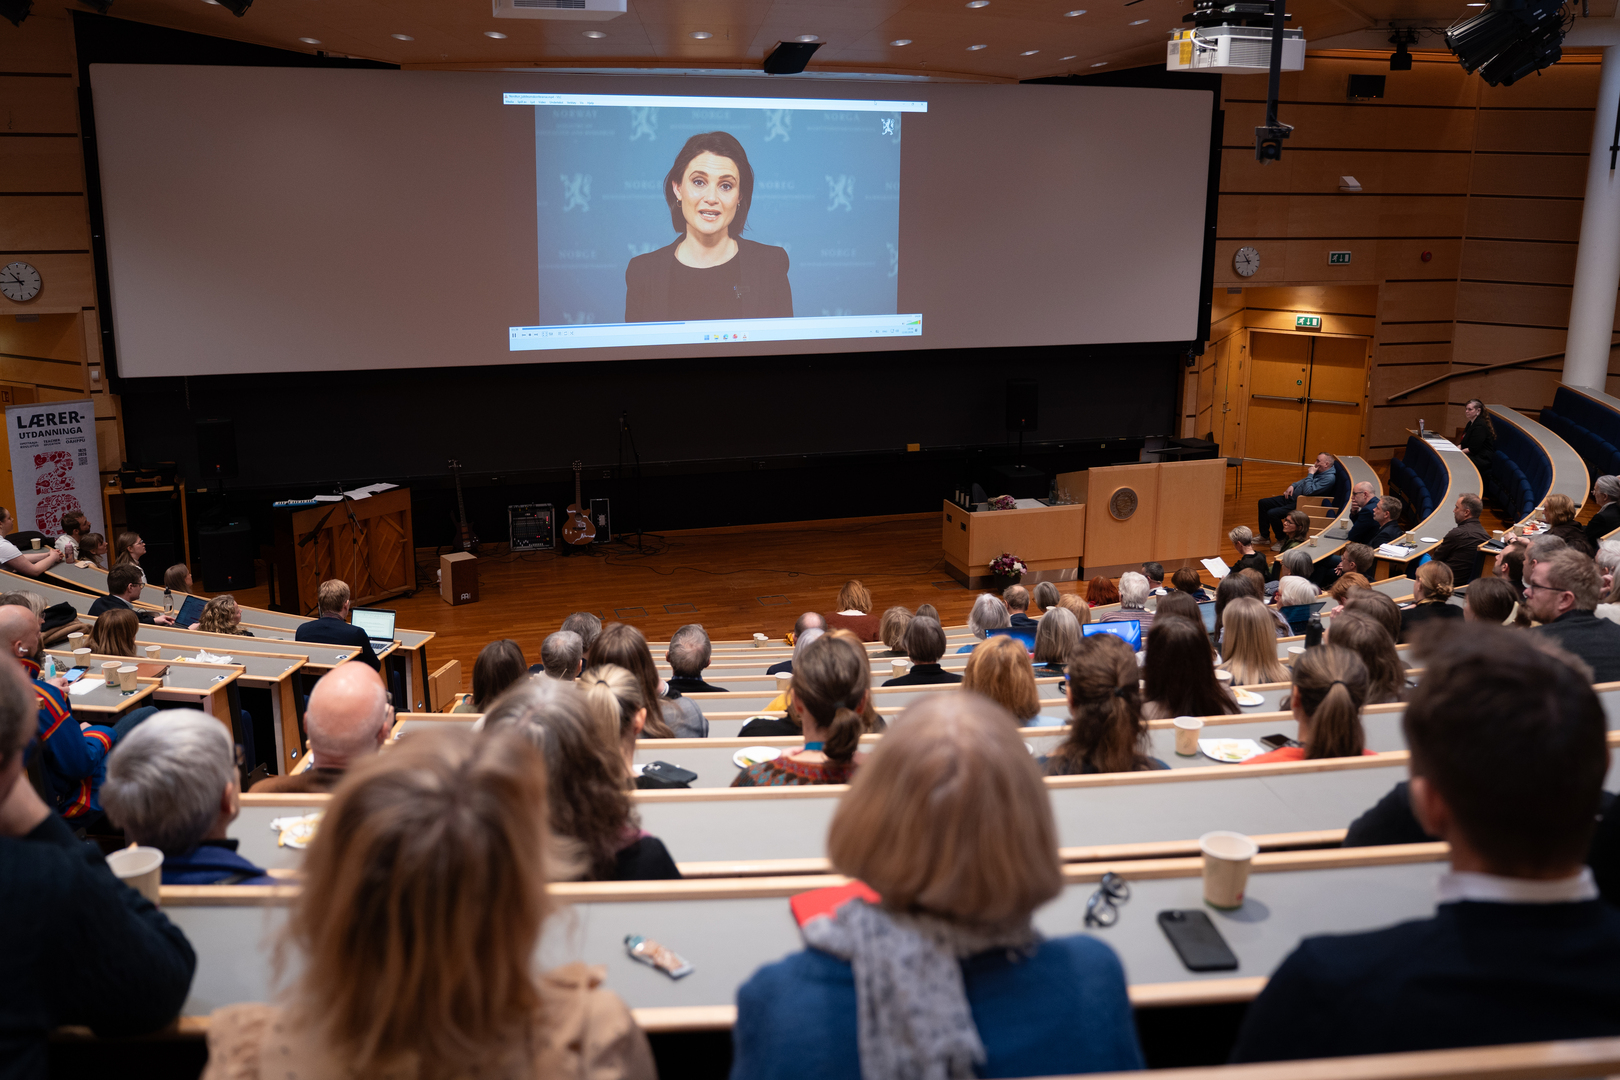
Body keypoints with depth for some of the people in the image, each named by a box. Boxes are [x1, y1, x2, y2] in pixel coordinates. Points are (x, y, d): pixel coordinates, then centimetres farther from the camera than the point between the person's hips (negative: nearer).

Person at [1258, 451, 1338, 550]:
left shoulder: (1329, 478, -21)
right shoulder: (1319, 471, 9)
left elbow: (1308, 491, -29)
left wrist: (1310, 474, -20)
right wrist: (1293, 485, 10)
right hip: (1291, 498, 10)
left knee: (1272, 513, -24)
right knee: (1263, 503, 9)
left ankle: (1282, 541, -2)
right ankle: (1264, 535, 19)